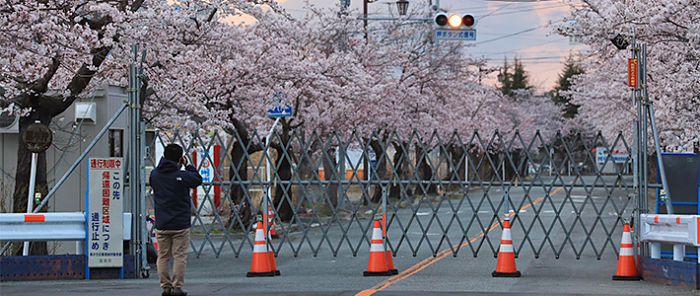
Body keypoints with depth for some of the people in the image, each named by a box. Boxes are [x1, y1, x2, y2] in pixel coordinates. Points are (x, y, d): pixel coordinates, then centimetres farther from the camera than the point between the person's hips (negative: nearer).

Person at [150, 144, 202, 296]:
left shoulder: (155, 175, -2)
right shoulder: (182, 176, -13)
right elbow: (198, 180, 3)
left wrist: (163, 161, 15)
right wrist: (187, 166, 10)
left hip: (161, 225, 4)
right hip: (180, 225, -3)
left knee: (163, 256, 11)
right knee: (179, 256, 2)